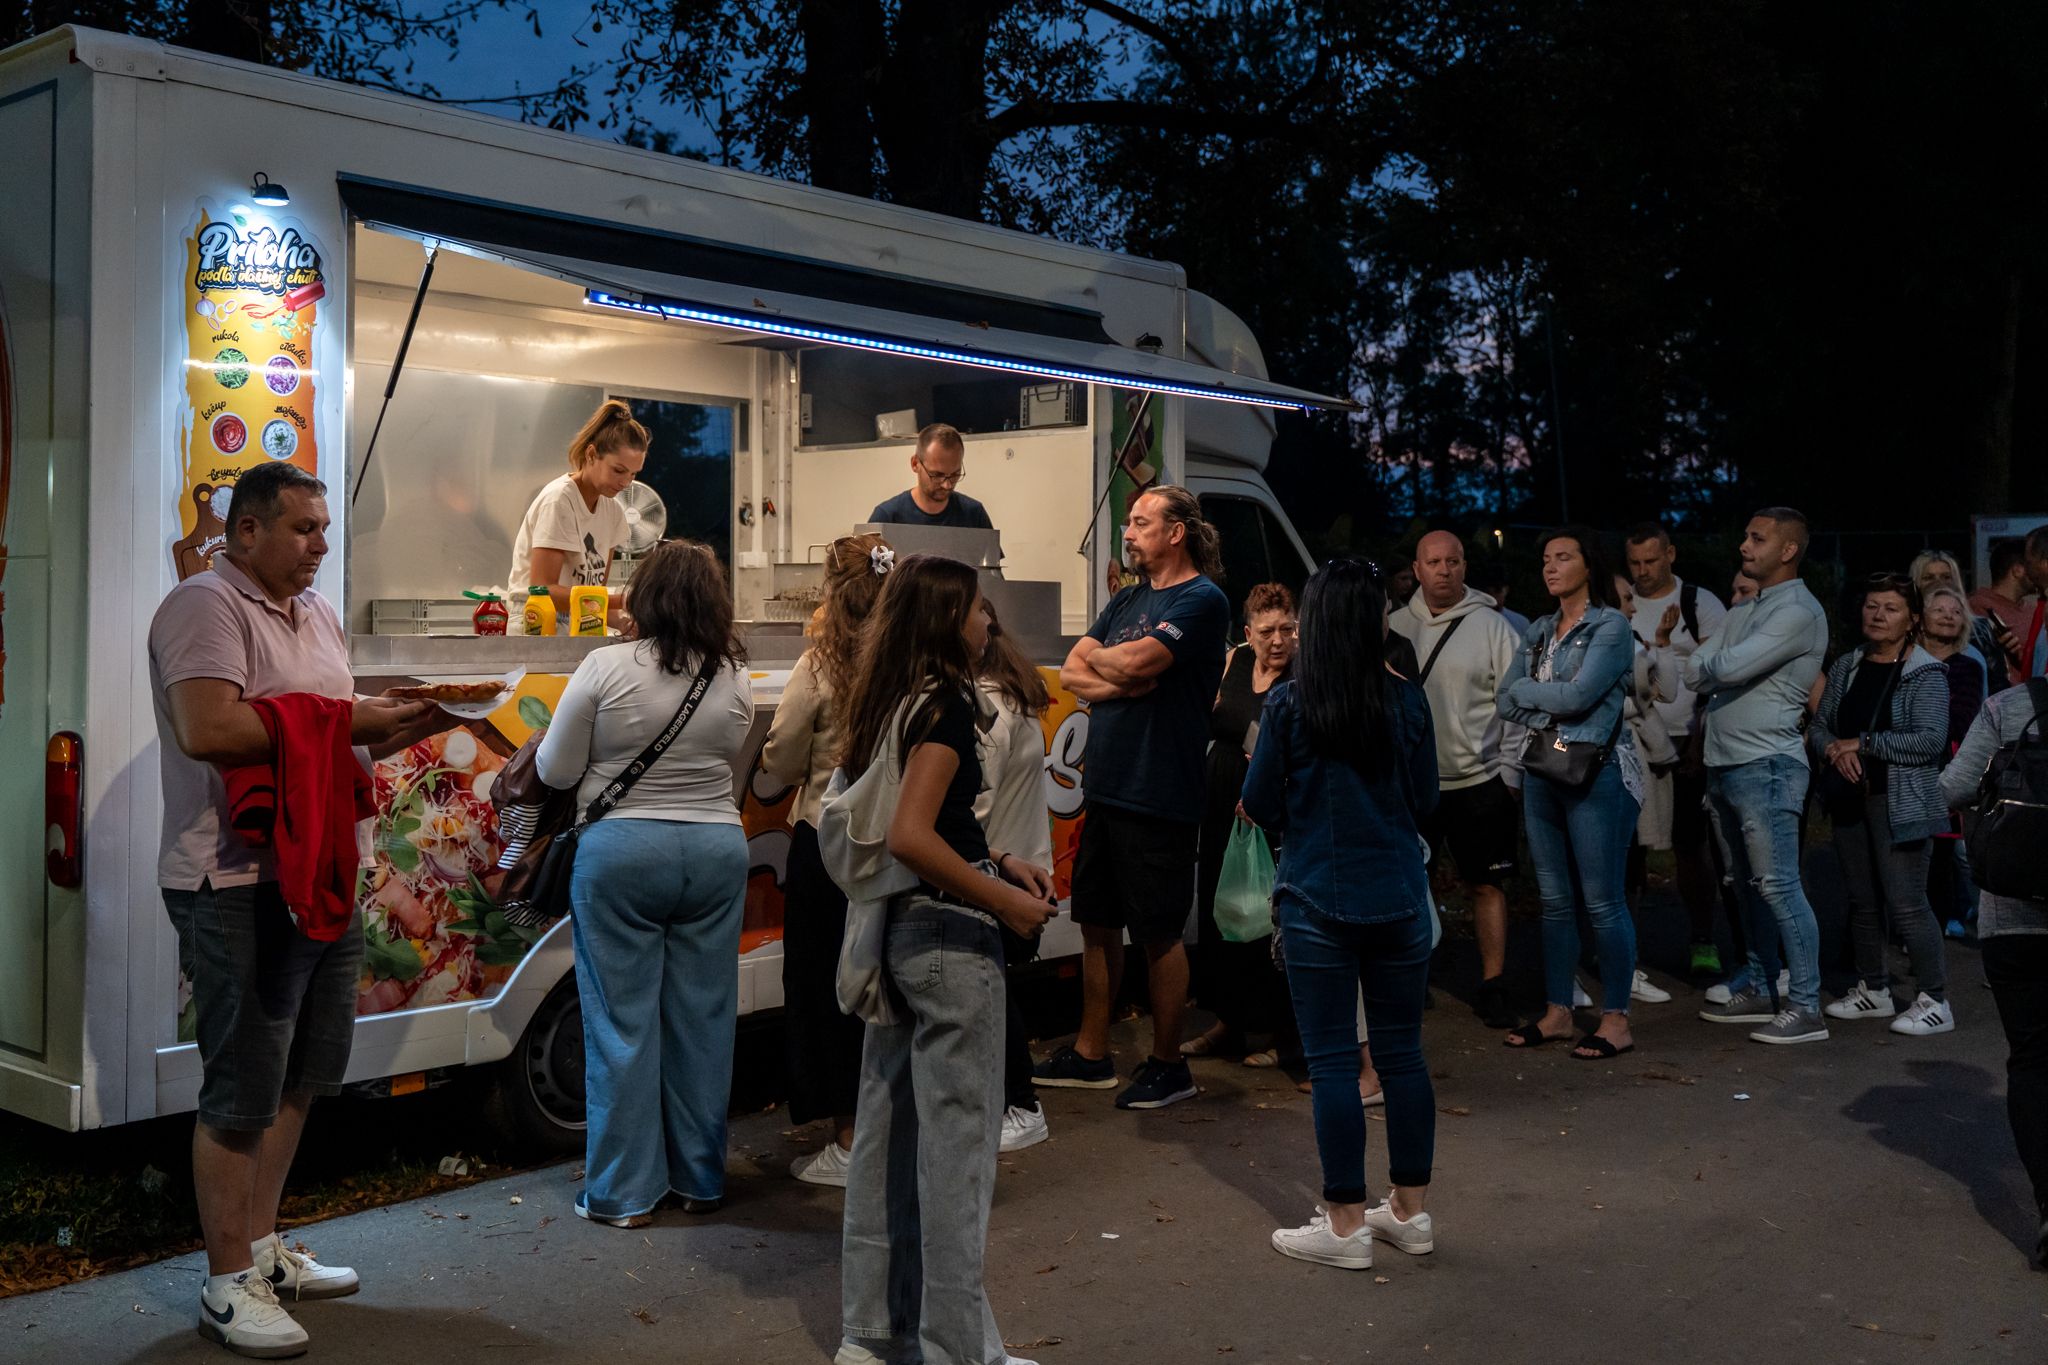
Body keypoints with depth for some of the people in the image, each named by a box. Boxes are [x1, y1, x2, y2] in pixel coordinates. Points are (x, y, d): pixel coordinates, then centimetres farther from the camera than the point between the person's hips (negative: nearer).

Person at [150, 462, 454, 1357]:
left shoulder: (318, 613, 16)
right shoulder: (206, 606, -12)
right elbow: (207, 729, -26)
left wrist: (399, 729, 1)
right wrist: (345, 717, -20)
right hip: (239, 888, -9)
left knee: (297, 1079, 16)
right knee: (242, 1093, 0)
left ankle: (261, 1247, 30)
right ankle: (227, 1286, 12)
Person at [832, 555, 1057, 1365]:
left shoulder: (884, 700, 10)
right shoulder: (946, 703, -16)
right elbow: (911, 837, -26)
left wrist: (992, 858, 13)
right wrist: (1005, 901, -19)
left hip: (893, 929, 9)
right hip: (947, 934, -9)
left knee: (888, 1126, 15)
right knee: (957, 1137, 0)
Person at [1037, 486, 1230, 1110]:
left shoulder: (1202, 599, -9)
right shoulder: (1126, 600, 16)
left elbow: (1135, 662, -22)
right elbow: (1072, 674, 7)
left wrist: (1095, 659, -1)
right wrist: (1123, 682, -12)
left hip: (1159, 796, -8)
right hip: (1105, 788, 8)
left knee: (1158, 935, 1)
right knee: (1097, 923, 13)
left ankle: (1167, 1064, 14)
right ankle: (1090, 1054, 24)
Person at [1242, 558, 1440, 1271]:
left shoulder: (1287, 705, -8)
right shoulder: (1408, 700, -1)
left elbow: (1260, 808, -2)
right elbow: (1426, 802, 7)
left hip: (1318, 902, -3)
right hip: (1400, 898, 3)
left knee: (1332, 1061, 3)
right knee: (1402, 1053, 13)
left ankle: (1346, 1224, 9)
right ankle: (1410, 1211, 23)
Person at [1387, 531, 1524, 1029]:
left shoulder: (1490, 625, -3)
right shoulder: (1396, 625, 6)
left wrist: (1512, 770, -7)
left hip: (1478, 779, -3)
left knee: (1487, 884, 3)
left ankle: (1493, 988, 11)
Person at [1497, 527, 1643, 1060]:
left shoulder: (1611, 626, -6)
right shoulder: (1539, 631, 15)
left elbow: (1579, 695, -17)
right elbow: (1506, 703, 8)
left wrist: (1527, 689, -2)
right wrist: (1554, 705, -6)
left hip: (1596, 775, -7)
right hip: (1542, 772, 7)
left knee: (1603, 902, -4)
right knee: (1555, 900, 11)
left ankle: (1616, 1021, 4)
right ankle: (1557, 1012, 19)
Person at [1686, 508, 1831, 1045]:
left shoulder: (1799, 612, -11)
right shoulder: (1743, 611, 18)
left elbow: (1727, 668, -19)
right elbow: (1696, 673, 11)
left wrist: (1708, 661, 1)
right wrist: (1714, 666, -8)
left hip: (1766, 767, -9)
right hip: (1724, 765, 9)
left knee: (1778, 886, -9)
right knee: (1749, 887, 14)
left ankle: (1806, 1008, -6)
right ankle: (1759, 991, 23)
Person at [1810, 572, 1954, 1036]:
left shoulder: (1926, 674, -7)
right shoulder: (1846, 667, 11)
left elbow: (1930, 740, -17)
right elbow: (1819, 725, 13)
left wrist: (1863, 743, -15)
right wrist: (1833, 748, -9)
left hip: (1901, 802, -6)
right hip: (1850, 798, 6)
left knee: (1906, 902, -8)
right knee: (1862, 900, 13)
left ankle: (1935, 1000, 2)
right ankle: (1872, 990, 26)